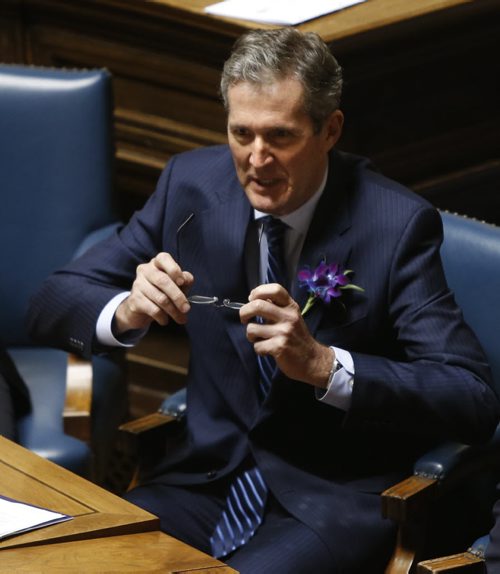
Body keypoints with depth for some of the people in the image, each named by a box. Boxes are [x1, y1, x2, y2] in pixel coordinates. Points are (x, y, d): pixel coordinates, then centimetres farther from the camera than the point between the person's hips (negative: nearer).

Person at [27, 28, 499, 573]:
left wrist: (323, 365, -31)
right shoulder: (190, 182, -1)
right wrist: (126, 311, -20)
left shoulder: (398, 223, -13)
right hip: (205, 480, 4)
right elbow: (51, 303, 3)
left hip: (335, 502, -3)